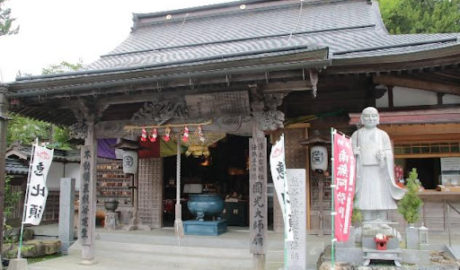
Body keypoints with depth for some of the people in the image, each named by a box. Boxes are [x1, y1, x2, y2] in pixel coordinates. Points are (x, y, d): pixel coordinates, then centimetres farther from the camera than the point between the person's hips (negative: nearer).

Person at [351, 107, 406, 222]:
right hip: (363, 170, -1)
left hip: (379, 171, 1)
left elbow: (389, 152, 9)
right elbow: (351, 150, 8)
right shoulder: (357, 134, 12)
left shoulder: (383, 134, 14)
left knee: (381, 197, -3)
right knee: (366, 198, -6)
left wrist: (383, 155, -12)